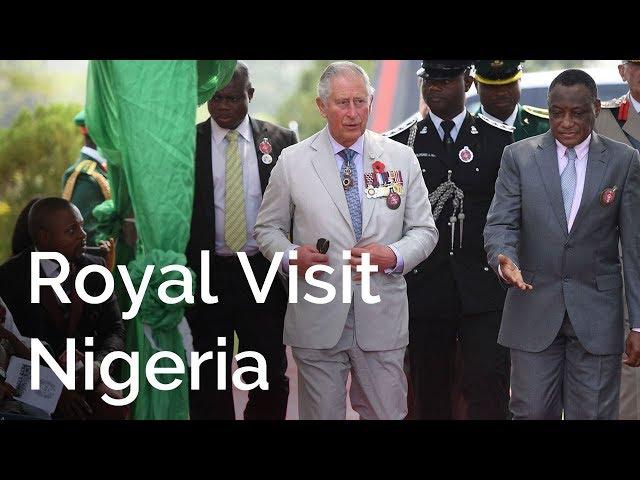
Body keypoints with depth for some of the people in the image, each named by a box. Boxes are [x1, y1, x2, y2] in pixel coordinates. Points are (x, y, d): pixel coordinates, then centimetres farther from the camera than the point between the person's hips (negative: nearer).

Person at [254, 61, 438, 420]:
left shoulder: (401, 158, 5)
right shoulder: (292, 161, 2)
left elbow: (424, 231, 7)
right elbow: (268, 228, 9)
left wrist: (393, 256, -13)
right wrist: (290, 255, -12)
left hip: (382, 321, 1)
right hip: (317, 321, -1)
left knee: (388, 415, 5)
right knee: (321, 415, 6)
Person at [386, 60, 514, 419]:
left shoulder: (501, 140, 5)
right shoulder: (400, 144, 7)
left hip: (484, 291, -1)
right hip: (424, 291, 1)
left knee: (489, 392, -9)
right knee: (431, 397, 6)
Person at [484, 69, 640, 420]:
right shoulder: (518, 157, 2)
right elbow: (500, 224, -1)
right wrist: (504, 259, -25)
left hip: (597, 312, 0)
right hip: (534, 308, 1)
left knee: (593, 415, 3)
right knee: (531, 413, 4)